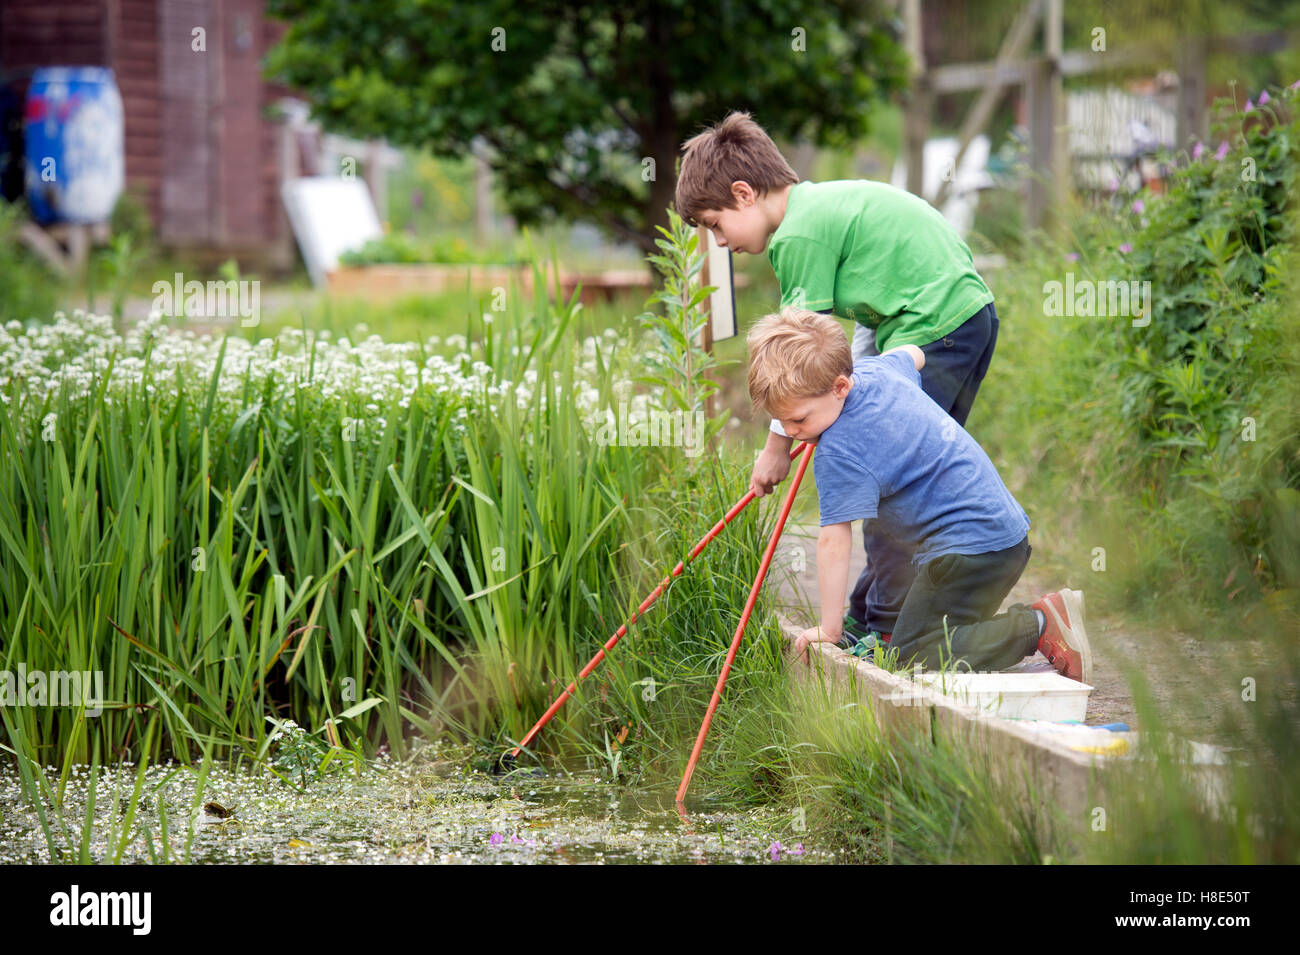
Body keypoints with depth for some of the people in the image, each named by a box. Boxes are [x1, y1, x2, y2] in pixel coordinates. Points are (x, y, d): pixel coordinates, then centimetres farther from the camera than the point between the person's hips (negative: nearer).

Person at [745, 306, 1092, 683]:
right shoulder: (877, 368, 6)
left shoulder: (840, 453, -21)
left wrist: (829, 629, -11)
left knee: (913, 661, -13)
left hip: (969, 548, -11)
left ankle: (1039, 627, -12)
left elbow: (834, 541, -19)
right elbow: (912, 354, 32)